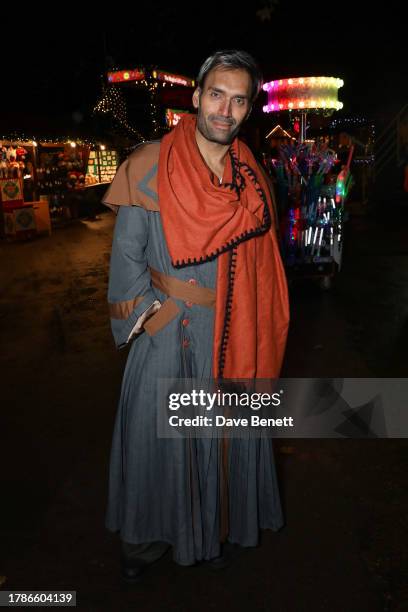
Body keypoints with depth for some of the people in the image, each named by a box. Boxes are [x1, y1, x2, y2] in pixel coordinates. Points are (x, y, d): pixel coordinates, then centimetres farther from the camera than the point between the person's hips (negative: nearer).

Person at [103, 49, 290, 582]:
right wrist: (147, 314, -12)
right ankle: (147, 535, 34)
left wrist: (256, 333, 6)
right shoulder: (149, 167, -7)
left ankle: (219, 528, 40)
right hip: (167, 332, -3)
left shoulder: (252, 179, 5)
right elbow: (127, 253, -6)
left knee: (227, 433, 15)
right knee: (157, 433, 9)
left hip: (231, 335, 4)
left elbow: (258, 261, 9)